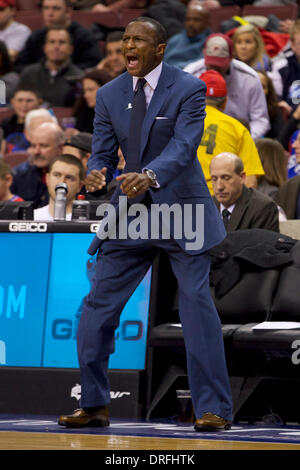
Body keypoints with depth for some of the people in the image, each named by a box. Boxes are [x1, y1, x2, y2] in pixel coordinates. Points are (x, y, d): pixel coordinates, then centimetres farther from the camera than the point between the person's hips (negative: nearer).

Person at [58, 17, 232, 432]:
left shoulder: (189, 89, -10)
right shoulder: (109, 95, 5)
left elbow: (183, 146, -23)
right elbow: (103, 152, 2)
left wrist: (150, 176, -43)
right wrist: (96, 174, -23)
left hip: (181, 210, -4)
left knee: (197, 304, -8)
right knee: (98, 306, 1)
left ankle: (213, 409, -2)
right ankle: (93, 406, 11)